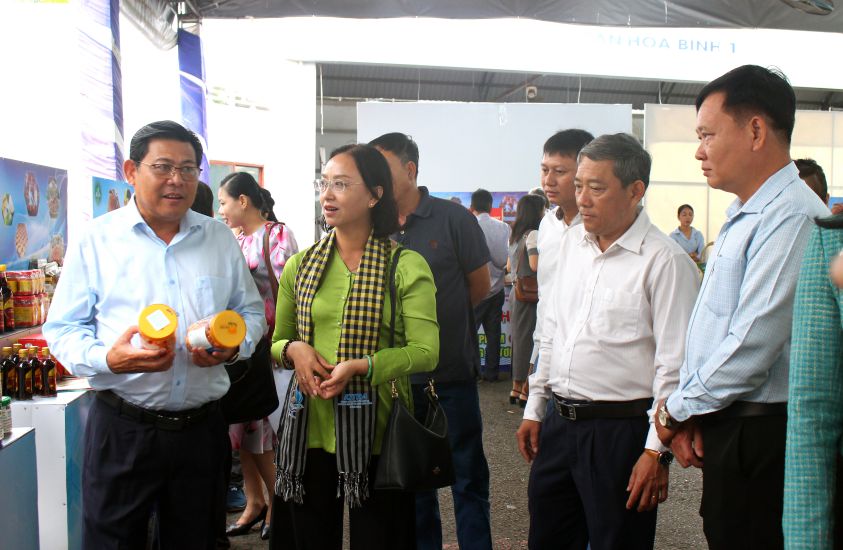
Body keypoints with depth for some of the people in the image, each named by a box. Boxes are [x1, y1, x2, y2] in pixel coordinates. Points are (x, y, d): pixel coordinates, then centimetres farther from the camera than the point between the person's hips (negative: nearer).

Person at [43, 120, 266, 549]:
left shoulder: (221, 239, 8)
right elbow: (63, 328, -1)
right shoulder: (96, 239, -1)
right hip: (122, 428, -2)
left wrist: (233, 345, -8)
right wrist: (108, 359, -21)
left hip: (202, 428, 3)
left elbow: (252, 312, 14)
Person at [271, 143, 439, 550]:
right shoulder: (301, 266, 7)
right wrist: (294, 349, -8)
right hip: (308, 431, 3)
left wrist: (360, 366, -23)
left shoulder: (406, 266, -5)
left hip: (375, 432, -3)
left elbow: (425, 351, -11)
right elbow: (277, 342, 15)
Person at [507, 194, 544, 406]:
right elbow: (535, 265, -23)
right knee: (528, 340, -3)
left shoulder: (515, 235, 14)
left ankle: (516, 388, 21)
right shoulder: (533, 234, -13)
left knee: (518, 338, 14)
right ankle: (525, 391, 2)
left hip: (516, 291, 9)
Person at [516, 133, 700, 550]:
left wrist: (657, 452, -14)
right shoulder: (572, 242, 8)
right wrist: (534, 409, 16)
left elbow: (674, 366, -14)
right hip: (557, 422, 7)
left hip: (620, 429, -6)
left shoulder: (665, 260, -13)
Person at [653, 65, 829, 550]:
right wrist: (686, 413, 5)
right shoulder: (743, 217, 14)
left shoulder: (792, 216, -18)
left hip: (759, 436, -9)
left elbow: (753, 344, -23)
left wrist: (677, 409, -9)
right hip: (720, 426, 9)